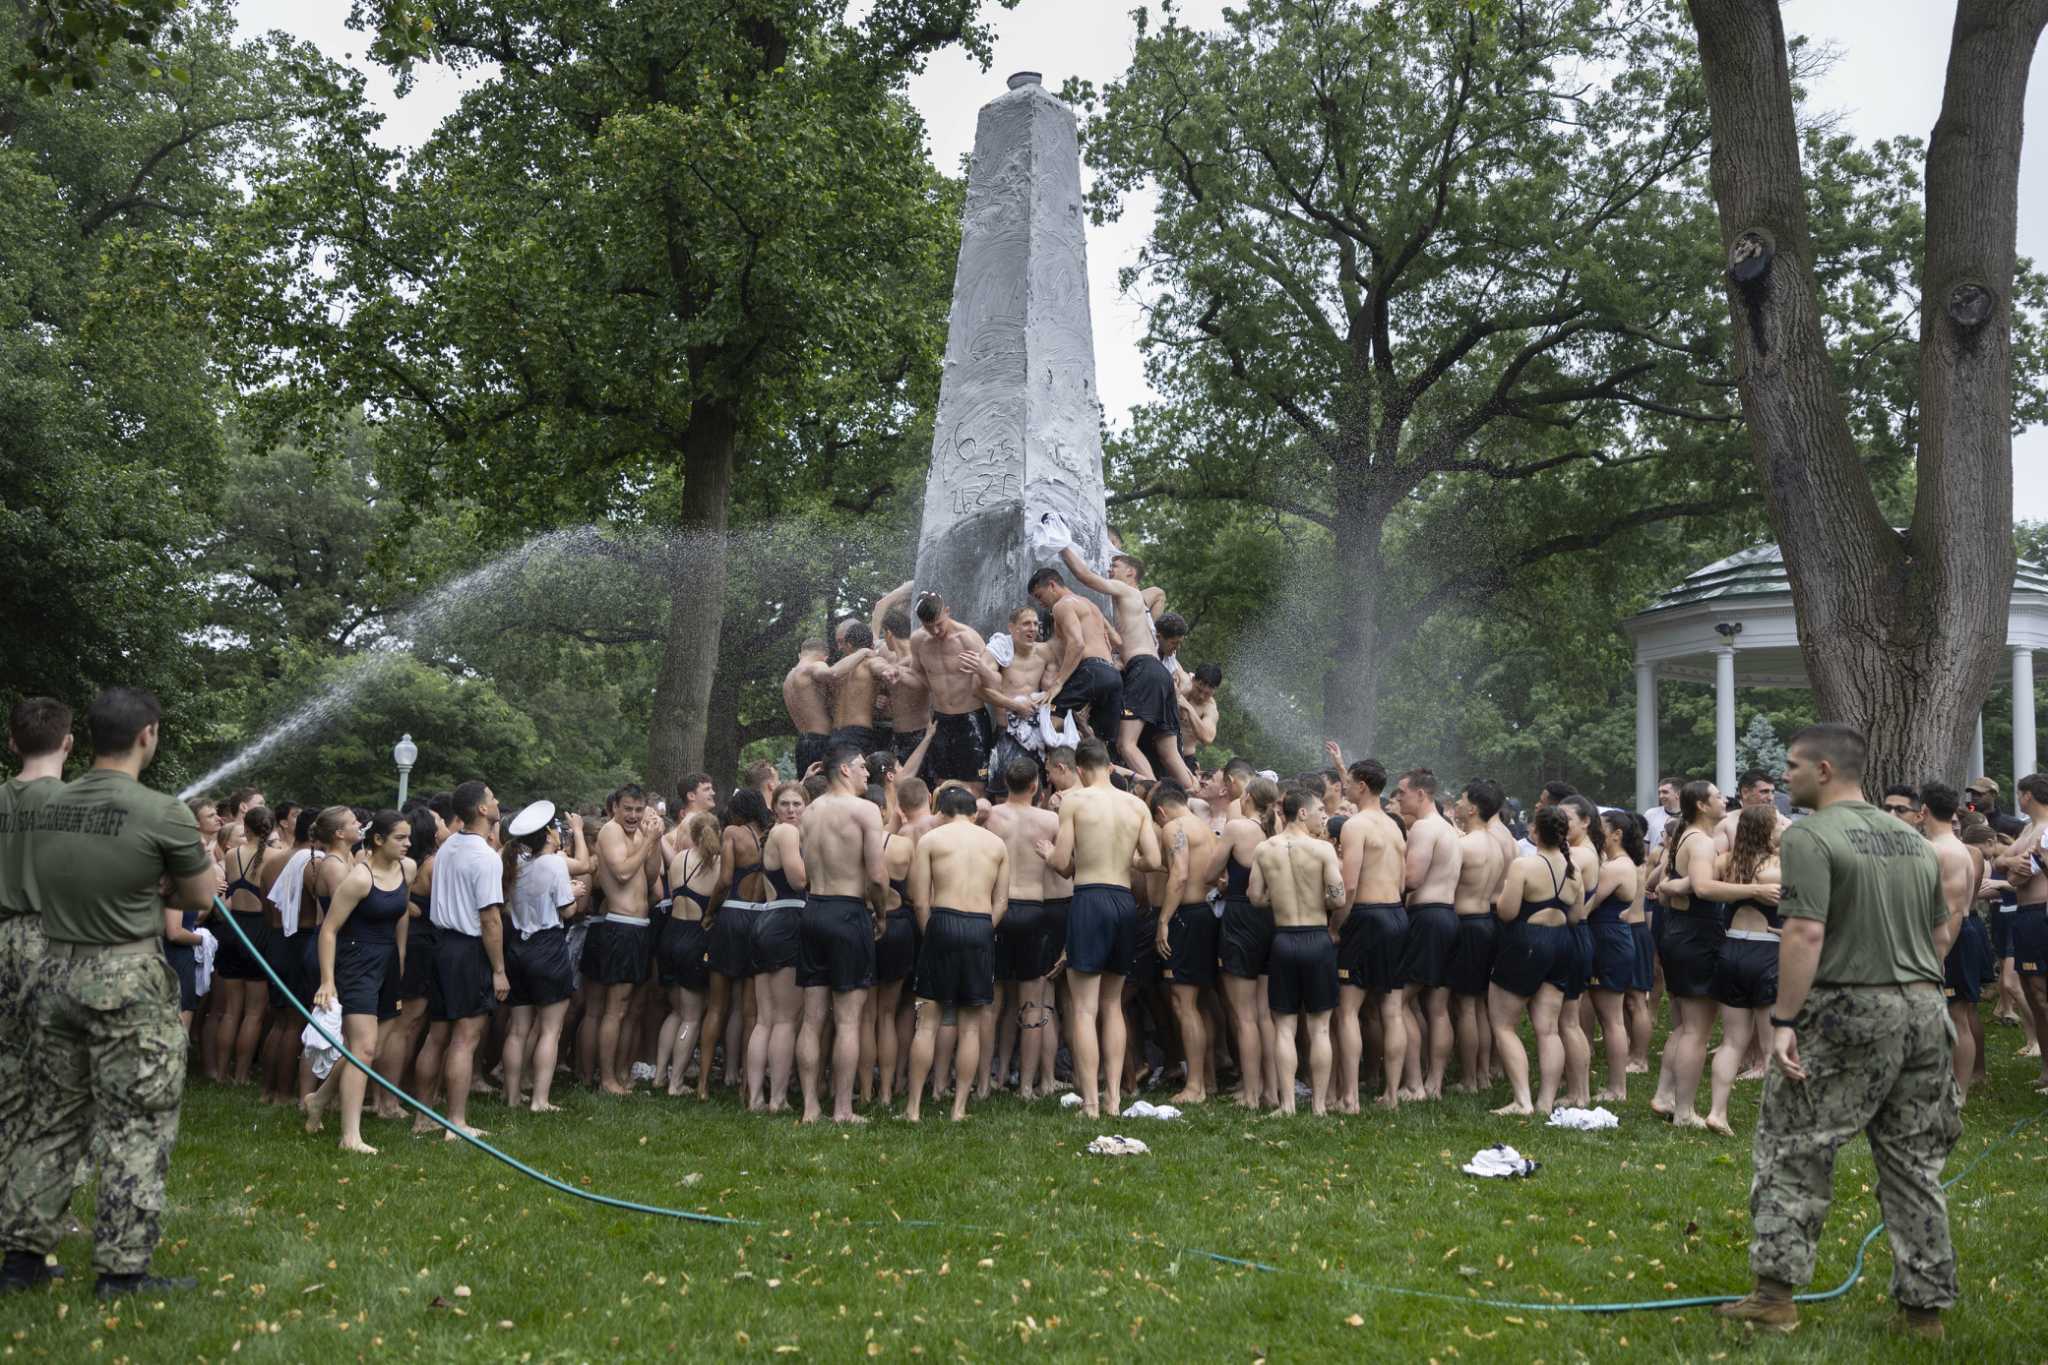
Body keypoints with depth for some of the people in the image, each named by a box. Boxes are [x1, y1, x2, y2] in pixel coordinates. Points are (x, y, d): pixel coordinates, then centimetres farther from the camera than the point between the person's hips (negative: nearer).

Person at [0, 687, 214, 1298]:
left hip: (55, 973, 6)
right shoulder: (164, 814, -15)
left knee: (52, 1118, 17)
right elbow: (201, 897, -2)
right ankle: (122, 1268, 6)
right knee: (136, 1130, 3)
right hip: (128, 984, -6)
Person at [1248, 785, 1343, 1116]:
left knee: (1284, 1026, 8)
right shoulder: (1323, 849, -11)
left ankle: (1287, 1103, 6)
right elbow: (1338, 900, -14)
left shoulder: (1264, 850, -1)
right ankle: (1319, 1103, 10)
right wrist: (1317, 899, 8)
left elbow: (1255, 896, 1)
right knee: (1319, 1027, 7)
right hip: (1317, 939, -2)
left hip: (1282, 940, 2)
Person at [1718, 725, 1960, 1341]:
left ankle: (1776, 1295, 1)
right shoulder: (1915, 842, 15)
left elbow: (1806, 933, -19)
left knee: (1792, 1151, 1)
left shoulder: (1809, 837, -10)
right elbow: (1942, 933, 18)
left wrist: (1783, 1020, -17)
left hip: (1847, 1013, -7)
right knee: (1915, 1164, 12)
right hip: (1923, 1012, 7)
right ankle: (1925, 1307, 17)